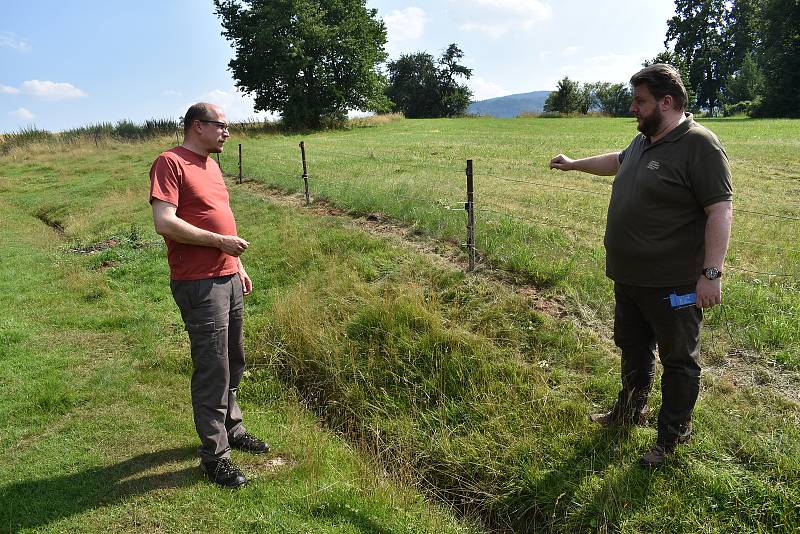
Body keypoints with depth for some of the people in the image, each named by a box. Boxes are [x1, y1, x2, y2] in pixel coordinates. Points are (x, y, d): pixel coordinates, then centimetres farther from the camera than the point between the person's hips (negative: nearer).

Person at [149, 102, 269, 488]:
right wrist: (220, 241, -18)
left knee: (233, 362, 18)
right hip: (199, 285, -9)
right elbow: (164, 223, -21)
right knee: (212, 370, -2)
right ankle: (214, 456, 11)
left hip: (228, 279, 9)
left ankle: (231, 428, 35)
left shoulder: (211, 165, 16)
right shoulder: (170, 163, -11)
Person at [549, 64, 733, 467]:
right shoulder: (643, 141, 9)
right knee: (633, 350, 23)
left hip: (673, 285, -8)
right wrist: (574, 164, 39)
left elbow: (720, 211, -22)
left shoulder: (699, 145, -18)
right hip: (629, 278, 9)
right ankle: (630, 410, 44)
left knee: (678, 360, 9)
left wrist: (711, 273, -25)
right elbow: (618, 161, 32)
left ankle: (672, 437, 25)